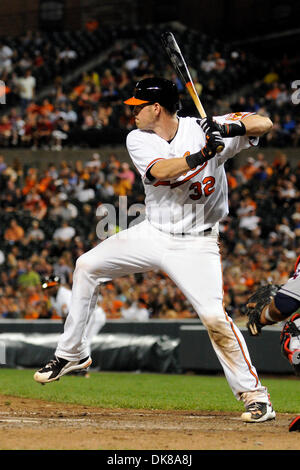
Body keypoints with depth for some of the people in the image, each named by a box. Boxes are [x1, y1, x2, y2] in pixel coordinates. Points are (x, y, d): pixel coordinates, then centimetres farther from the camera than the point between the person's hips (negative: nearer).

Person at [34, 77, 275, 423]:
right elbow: (159, 171, -24)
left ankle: (253, 394, -8)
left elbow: (264, 124, -16)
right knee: (87, 265, 2)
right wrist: (199, 156, -39)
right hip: (152, 235, 5)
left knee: (214, 316, -20)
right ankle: (71, 353, 17)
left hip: (195, 244, -5)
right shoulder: (138, 139, -4)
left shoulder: (202, 130, -12)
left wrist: (231, 127, -35)